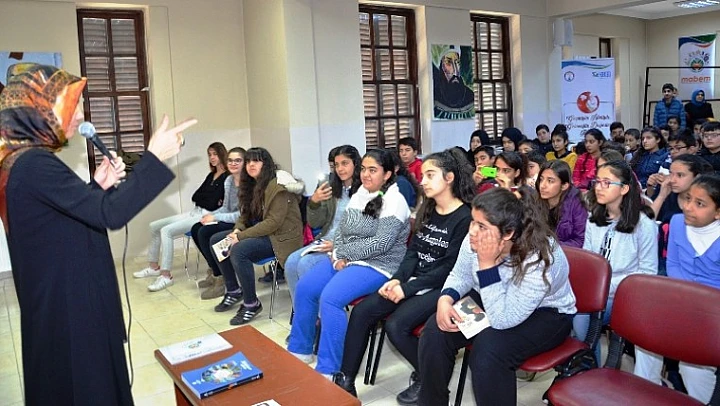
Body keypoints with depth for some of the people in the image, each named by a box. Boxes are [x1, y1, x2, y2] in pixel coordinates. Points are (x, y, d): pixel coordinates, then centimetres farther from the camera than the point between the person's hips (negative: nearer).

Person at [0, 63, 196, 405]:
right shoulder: (34, 165, -24)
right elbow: (110, 215, -31)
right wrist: (154, 156, -28)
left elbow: (77, 213, 16)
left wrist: (98, 186, 1)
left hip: (62, 296, 10)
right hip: (67, 304, -10)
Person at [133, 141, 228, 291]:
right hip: (194, 213, 10)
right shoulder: (211, 175, 16)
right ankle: (153, 266, 18)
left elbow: (212, 203, -17)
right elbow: (195, 196, 12)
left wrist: (202, 197, -4)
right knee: (154, 226, 10)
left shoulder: (227, 177, -11)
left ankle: (166, 276, -22)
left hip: (207, 216, -10)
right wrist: (208, 199, -4)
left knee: (166, 231, -25)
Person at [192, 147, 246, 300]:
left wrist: (216, 218, -17)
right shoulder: (228, 181, 9)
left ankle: (221, 279, -9)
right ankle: (214, 271, 12)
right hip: (230, 220, 9)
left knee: (205, 233, -20)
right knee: (196, 229, -1)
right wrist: (210, 215, -2)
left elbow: (243, 214, -21)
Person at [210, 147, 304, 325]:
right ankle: (233, 290, 13)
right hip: (260, 233, 10)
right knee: (216, 240, 3)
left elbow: (273, 222, -24)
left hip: (281, 236, -10)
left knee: (238, 251, -31)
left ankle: (251, 304, -15)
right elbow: (245, 214, 13)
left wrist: (241, 236, -23)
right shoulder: (252, 185, 10)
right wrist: (236, 231, -9)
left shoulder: (278, 186, -18)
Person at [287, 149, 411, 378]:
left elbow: (380, 244, -20)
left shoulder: (394, 201, -11)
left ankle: (327, 370, -16)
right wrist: (338, 256, -7)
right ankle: (300, 350, 11)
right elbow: (341, 231, 13)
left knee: (330, 298, -27)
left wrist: (343, 252, -13)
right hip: (346, 260, 8)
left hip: (377, 266, -8)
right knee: (304, 288, -7)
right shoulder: (358, 196, 12)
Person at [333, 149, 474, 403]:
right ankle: (345, 380, 1)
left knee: (396, 325, -26)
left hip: (442, 287, -7)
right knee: (361, 312, -9)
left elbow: (450, 267, -16)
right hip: (414, 281, 7)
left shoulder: (465, 217, -12)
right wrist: (397, 279, -7)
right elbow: (413, 251, 10)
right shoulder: (427, 210, 12)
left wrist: (407, 288, -18)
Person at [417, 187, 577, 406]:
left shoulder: (539, 259, -36)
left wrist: (487, 263, -39)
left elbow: (502, 320, -35)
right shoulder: (475, 239, -20)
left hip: (546, 315, -5)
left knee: (488, 348, -32)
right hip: (491, 301, 6)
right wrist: (445, 299, -22)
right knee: (436, 330, -14)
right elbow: (460, 276, -1)